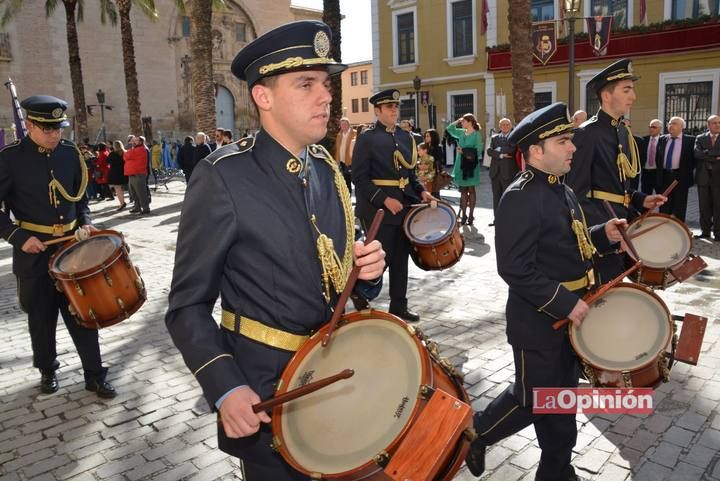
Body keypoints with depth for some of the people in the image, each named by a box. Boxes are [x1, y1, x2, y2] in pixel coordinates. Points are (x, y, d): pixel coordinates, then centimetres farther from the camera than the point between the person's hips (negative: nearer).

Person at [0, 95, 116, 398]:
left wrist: (85, 222, -2)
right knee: (42, 316, 12)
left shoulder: (70, 153, 2)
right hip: (34, 251, -3)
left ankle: (94, 375, 16)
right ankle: (47, 371, 32)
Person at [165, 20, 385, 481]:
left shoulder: (327, 169, 2)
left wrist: (365, 265, -8)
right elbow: (189, 306, -13)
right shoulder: (223, 176, -18)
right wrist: (226, 388, -25)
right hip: (267, 394, -6)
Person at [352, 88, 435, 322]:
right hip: (378, 209, -6)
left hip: (405, 206, 7)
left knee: (401, 258, 11)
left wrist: (421, 191, 2)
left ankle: (399, 307, 22)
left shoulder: (405, 136, 13)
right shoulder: (367, 138, -7)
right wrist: (385, 200, -20)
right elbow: (360, 178, -13)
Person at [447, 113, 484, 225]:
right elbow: (449, 129, 20)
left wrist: (464, 151, -14)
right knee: (463, 190, 8)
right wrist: (457, 121, 8)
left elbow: (478, 150, -14)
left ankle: (471, 215, 10)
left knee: (471, 190, 3)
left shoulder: (477, 134, -8)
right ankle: (463, 215, 14)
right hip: (461, 164, 6)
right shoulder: (462, 132, 10)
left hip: (471, 165, -6)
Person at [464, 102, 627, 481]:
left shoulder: (561, 190, 9)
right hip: (539, 321, -9)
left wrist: (603, 235, 1)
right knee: (531, 400, 6)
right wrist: (566, 304, -24)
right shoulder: (520, 198, -21)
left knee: (562, 395, 18)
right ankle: (474, 432, 30)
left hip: (569, 313, 9)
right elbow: (515, 269, -26)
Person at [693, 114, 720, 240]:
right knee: (704, 206, 6)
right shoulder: (700, 138, 7)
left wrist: (707, 152, -14)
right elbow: (697, 153, -9)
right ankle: (705, 231, 14)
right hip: (703, 176, 1)